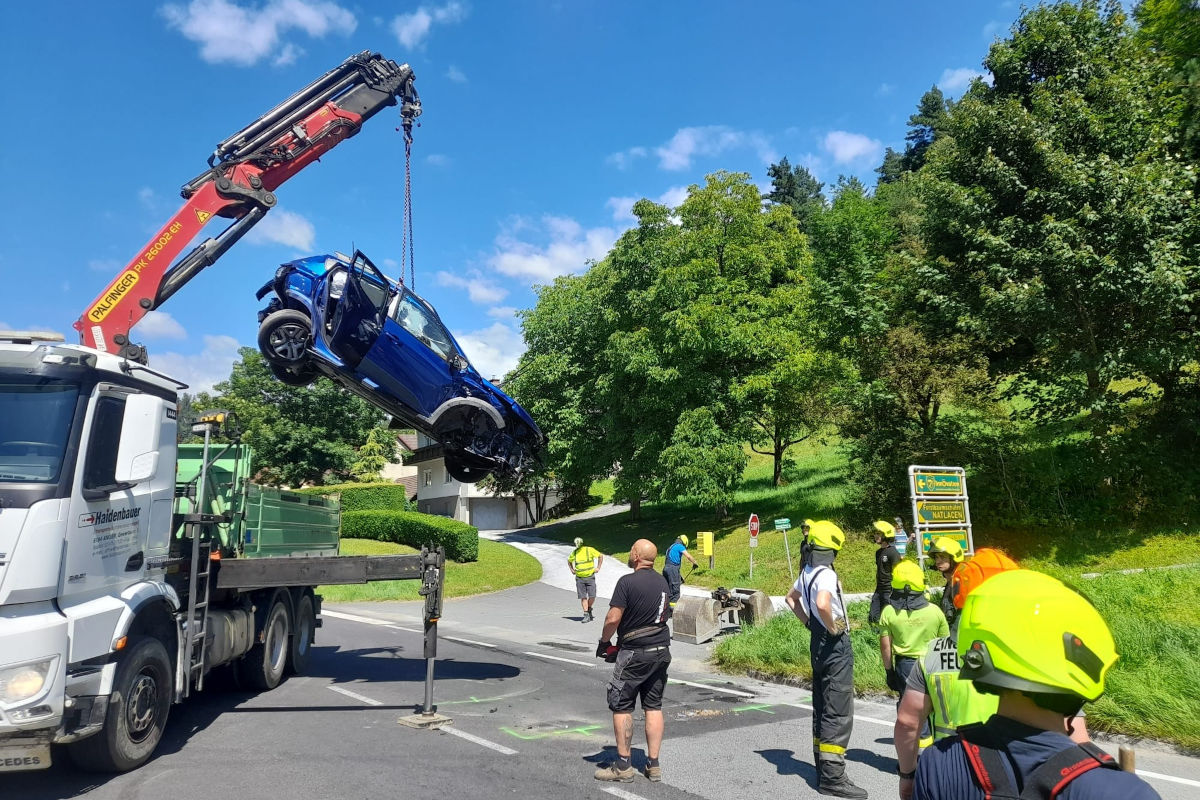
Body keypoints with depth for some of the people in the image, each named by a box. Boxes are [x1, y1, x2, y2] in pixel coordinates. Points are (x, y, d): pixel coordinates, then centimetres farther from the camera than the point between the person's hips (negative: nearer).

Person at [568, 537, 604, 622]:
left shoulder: (589, 550, -5)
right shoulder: (574, 553, 5)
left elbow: (600, 556, 5)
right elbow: (569, 561, 26)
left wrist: (598, 567, 2)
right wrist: (572, 570, 14)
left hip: (590, 577, -2)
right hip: (579, 578, 2)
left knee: (592, 596, -6)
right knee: (583, 597, -2)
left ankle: (589, 610, 21)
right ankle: (586, 615, 3)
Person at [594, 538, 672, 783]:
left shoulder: (627, 582, -17)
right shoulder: (663, 582, 7)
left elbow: (613, 619, -18)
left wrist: (604, 641, -1)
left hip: (635, 653, -7)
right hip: (661, 650, 7)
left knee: (622, 706, 5)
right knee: (654, 706, 12)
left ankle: (623, 765, 10)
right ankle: (653, 765, 15)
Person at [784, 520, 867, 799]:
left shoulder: (807, 572, 7)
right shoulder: (826, 574, -21)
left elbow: (791, 599, 22)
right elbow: (822, 604, -38)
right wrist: (833, 628, -22)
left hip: (818, 644, 9)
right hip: (836, 646, -9)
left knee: (821, 710, 16)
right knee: (838, 714, -4)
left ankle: (823, 767, 26)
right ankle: (832, 777, -1)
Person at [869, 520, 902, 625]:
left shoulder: (893, 553, -13)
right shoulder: (878, 552, 11)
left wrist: (893, 593, -14)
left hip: (889, 591, -8)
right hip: (879, 590, 8)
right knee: (872, 618, 7)